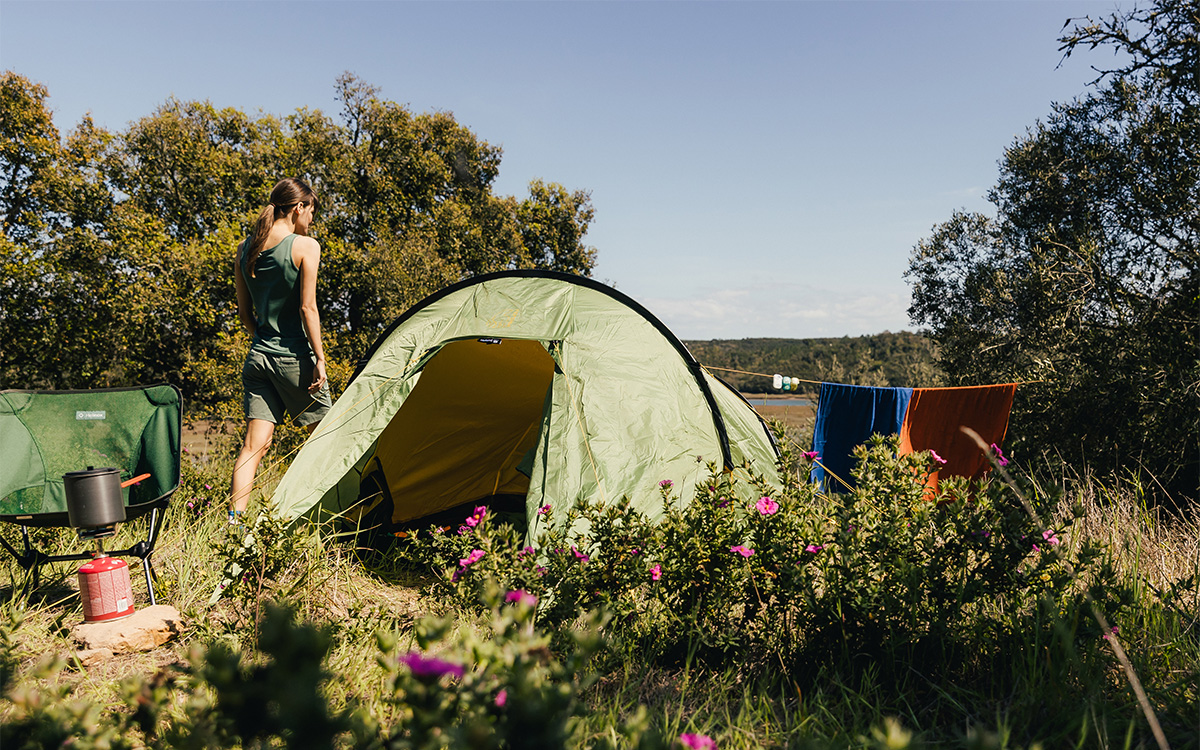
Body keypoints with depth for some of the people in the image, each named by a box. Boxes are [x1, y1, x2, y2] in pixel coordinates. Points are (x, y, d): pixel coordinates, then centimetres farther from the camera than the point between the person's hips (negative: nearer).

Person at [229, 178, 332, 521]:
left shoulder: (245, 248, 10)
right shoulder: (306, 246, -9)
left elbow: (244, 311, 13)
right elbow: (307, 308, -13)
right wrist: (319, 358, -10)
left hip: (258, 355, 6)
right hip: (295, 356, -6)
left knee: (254, 444, 5)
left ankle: (234, 518, -2)